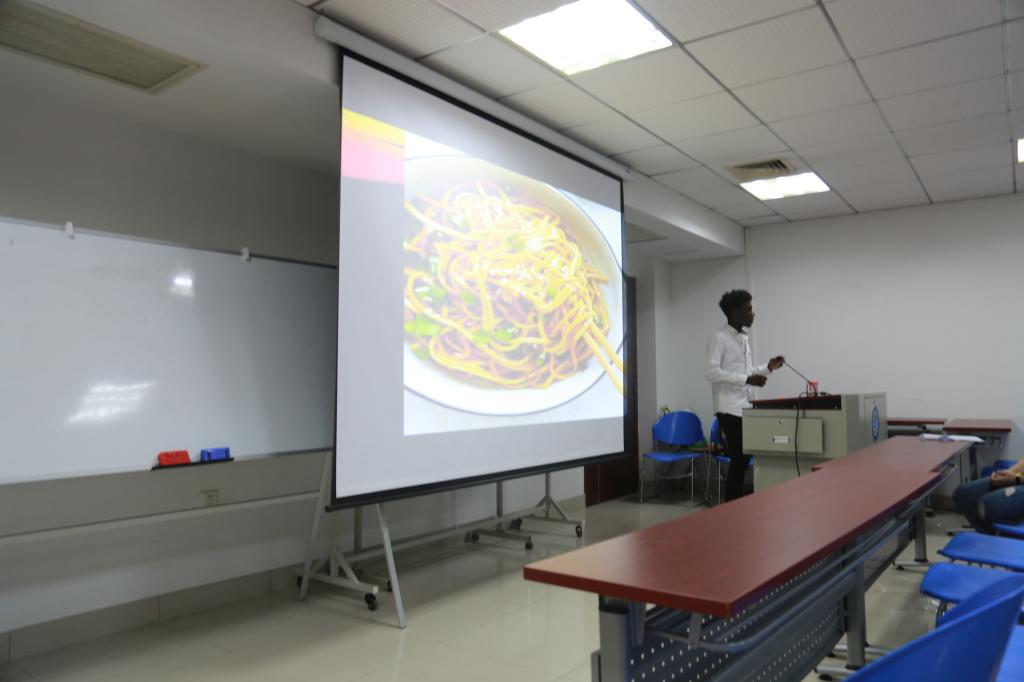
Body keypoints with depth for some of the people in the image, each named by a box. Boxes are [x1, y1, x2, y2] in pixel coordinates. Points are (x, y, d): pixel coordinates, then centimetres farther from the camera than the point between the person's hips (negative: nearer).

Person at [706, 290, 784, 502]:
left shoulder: (744, 338, 18)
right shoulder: (719, 338, -9)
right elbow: (712, 372, -19)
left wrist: (768, 368, 8)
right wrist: (747, 379, -22)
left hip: (746, 408, 8)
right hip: (730, 409, -8)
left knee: (743, 460, 9)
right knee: (739, 460, -7)